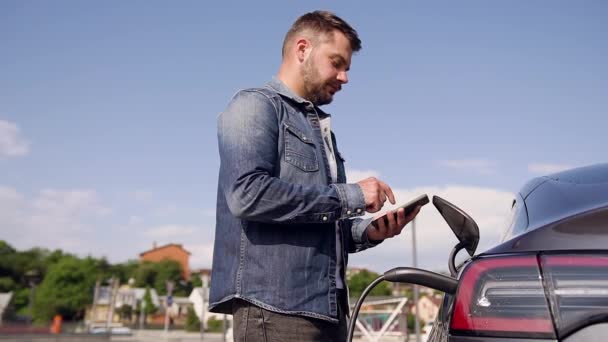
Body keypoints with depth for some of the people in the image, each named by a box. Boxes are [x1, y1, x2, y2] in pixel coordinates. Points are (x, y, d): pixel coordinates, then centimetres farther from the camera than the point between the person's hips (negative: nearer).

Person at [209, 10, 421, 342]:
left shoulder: (322, 129, 21)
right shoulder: (255, 106, -2)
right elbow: (248, 194, -20)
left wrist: (367, 232, 2)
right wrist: (347, 195, -14)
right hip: (274, 308, -8)